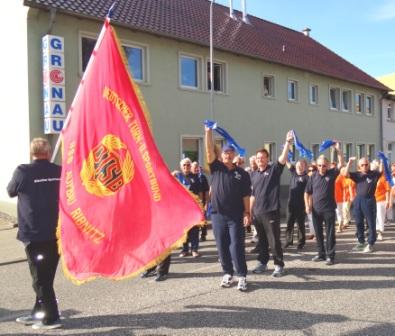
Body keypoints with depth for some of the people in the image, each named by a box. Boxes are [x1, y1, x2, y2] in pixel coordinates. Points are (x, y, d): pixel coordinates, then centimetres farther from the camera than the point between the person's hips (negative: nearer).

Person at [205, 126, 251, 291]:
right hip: (218, 214, 2)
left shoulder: (242, 173, 2)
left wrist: (247, 213, -7)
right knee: (222, 247, 8)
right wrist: (208, 132, -15)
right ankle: (228, 273, 21)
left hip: (236, 215, -2)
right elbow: (209, 151, -7)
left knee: (237, 246, -3)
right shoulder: (216, 168, 4)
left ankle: (242, 276, 6)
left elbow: (246, 195, 0)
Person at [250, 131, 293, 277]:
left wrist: (288, 142, -31)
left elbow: (283, 158, -19)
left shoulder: (274, 169, -2)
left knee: (274, 240, -1)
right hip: (257, 213, 5)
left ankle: (279, 265, 10)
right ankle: (262, 262, 27)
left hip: (271, 212, -5)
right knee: (261, 240, 15)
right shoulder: (254, 175, 11)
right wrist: (250, 211, 12)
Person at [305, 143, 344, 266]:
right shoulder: (313, 176, 3)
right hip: (316, 210, 3)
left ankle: (330, 255, 8)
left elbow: (341, 163, -12)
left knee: (330, 233, 1)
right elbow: (307, 192, 9)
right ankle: (321, 254, 22)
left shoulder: (331, 174, -1)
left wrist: (338, 149, -21)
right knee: (318, 233, 10)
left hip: (329, 209, -3)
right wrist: (307, 205, -1)